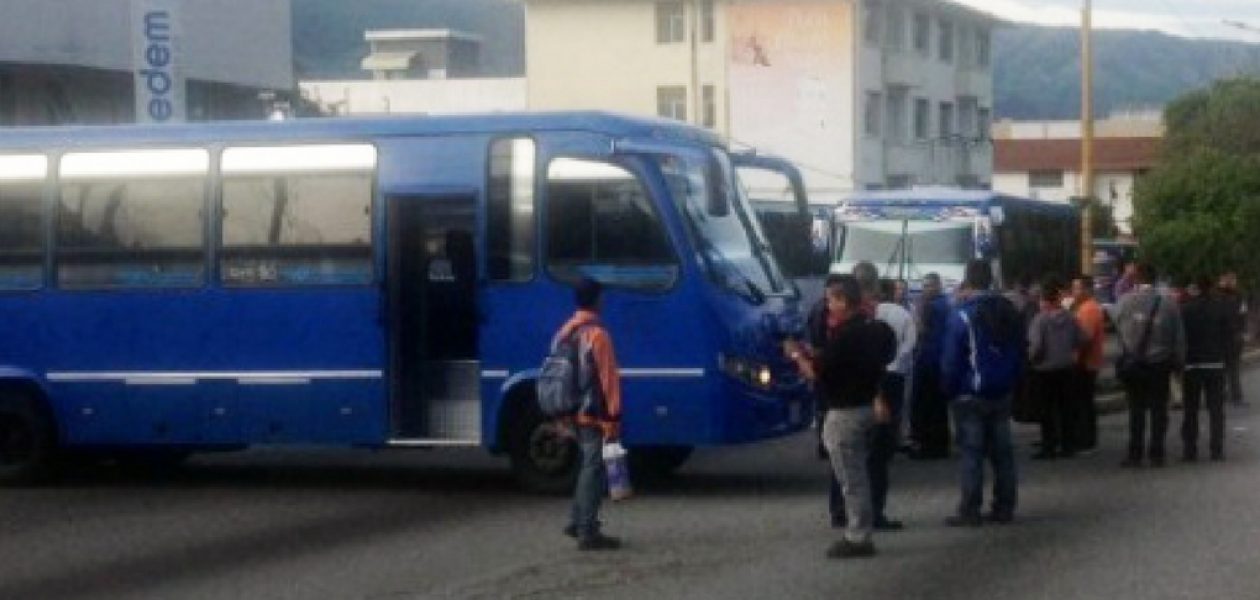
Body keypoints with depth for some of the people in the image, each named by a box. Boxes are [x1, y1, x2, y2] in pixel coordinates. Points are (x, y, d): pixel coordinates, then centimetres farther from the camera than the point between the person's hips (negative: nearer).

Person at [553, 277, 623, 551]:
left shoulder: (565, 332, 11)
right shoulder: (597, 333, -15)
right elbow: (609, 378, -17)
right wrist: (614, 417, -16)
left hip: (573, 413, 9)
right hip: (595, 415, -8)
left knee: (588, 466, 20)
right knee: (593, 470, -5)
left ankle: (577, 522, 23)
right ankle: (588, 532, -5)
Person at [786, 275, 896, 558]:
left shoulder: (843, 335, -22)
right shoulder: (872, 329, 6)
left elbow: (815, 373, -19)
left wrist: (797, 355, -2)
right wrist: (811, 353, 14)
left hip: (844, 413, -9)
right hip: (865, 406, 9)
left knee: (850, 478, -2)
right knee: (857, 474, 18)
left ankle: (857, 538, 2)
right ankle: (861, 532, 25)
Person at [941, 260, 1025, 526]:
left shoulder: (963, 315, -13)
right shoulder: (1010, 312, 8)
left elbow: (951, 359, -14)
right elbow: (1019, 354, 12)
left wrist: (949, 390, -5)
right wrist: (1009, 383, 15)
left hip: (971, 395, -6)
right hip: (1002, 394, 6)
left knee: (971, 452, -5)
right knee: (1002, 451, 9)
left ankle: (970, 511, -6)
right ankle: (1004, 507, 11)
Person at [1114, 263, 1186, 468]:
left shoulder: (1125, 301, -9)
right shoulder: (1168, 304, -5)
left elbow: (1118, 328, 0)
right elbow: (1179, 337, 0)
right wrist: (1178, 362, 7)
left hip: (1133, 364, 0)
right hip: (1160, 364, 0)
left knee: (1136, 409, 5)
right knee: (1158, 410, 6)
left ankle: (1135, 455, 3)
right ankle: (1156, 454, 6)